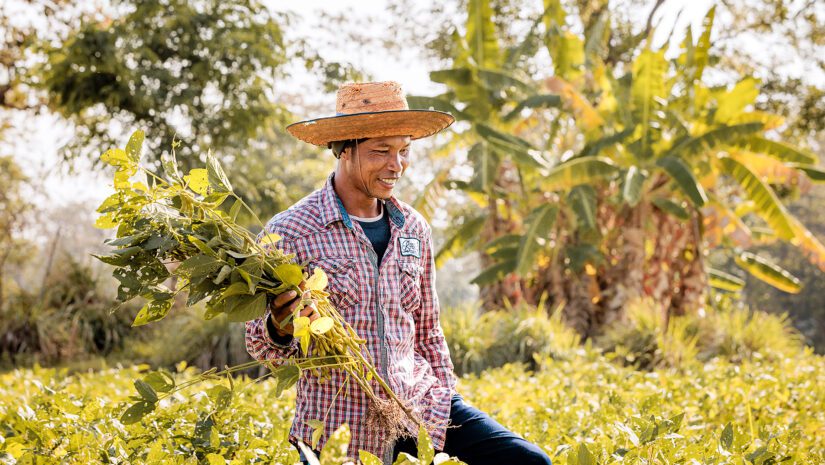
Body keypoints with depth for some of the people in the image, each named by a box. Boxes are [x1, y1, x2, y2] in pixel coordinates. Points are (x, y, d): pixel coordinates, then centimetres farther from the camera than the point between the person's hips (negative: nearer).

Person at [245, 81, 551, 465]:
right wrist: (280, 329, -25)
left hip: (419, 405, 4)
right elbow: (262, 345, -2)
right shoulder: (289, 232, -8)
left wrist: (445, 411, 8)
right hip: (342, 429, -4)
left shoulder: (414, 229, 7)